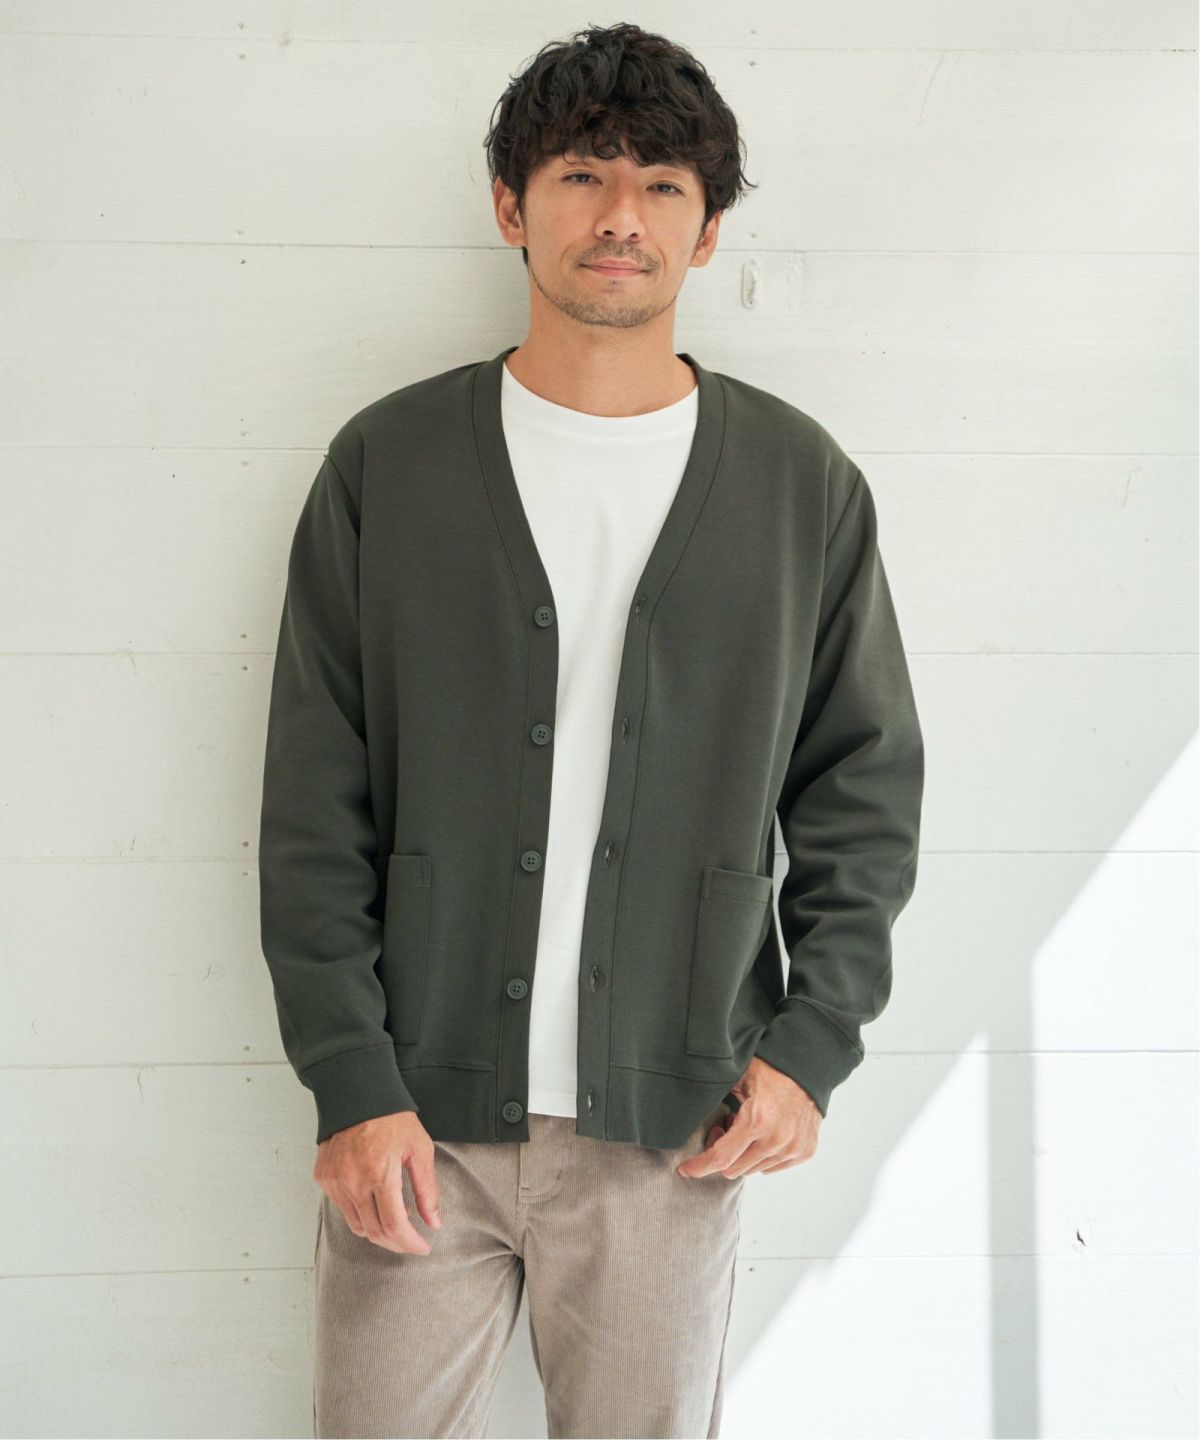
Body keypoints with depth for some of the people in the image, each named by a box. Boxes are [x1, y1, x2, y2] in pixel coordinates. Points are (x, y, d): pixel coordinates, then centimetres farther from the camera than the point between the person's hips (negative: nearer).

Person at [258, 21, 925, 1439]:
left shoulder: (802, 483, 4)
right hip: (417, 1115, 0)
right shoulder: (386, 461, 2)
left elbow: (866, 786, 8)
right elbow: (313, 805, 0)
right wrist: (351, 1081, -7)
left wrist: (812, 1041, -2)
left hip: (674, 1125, 1)